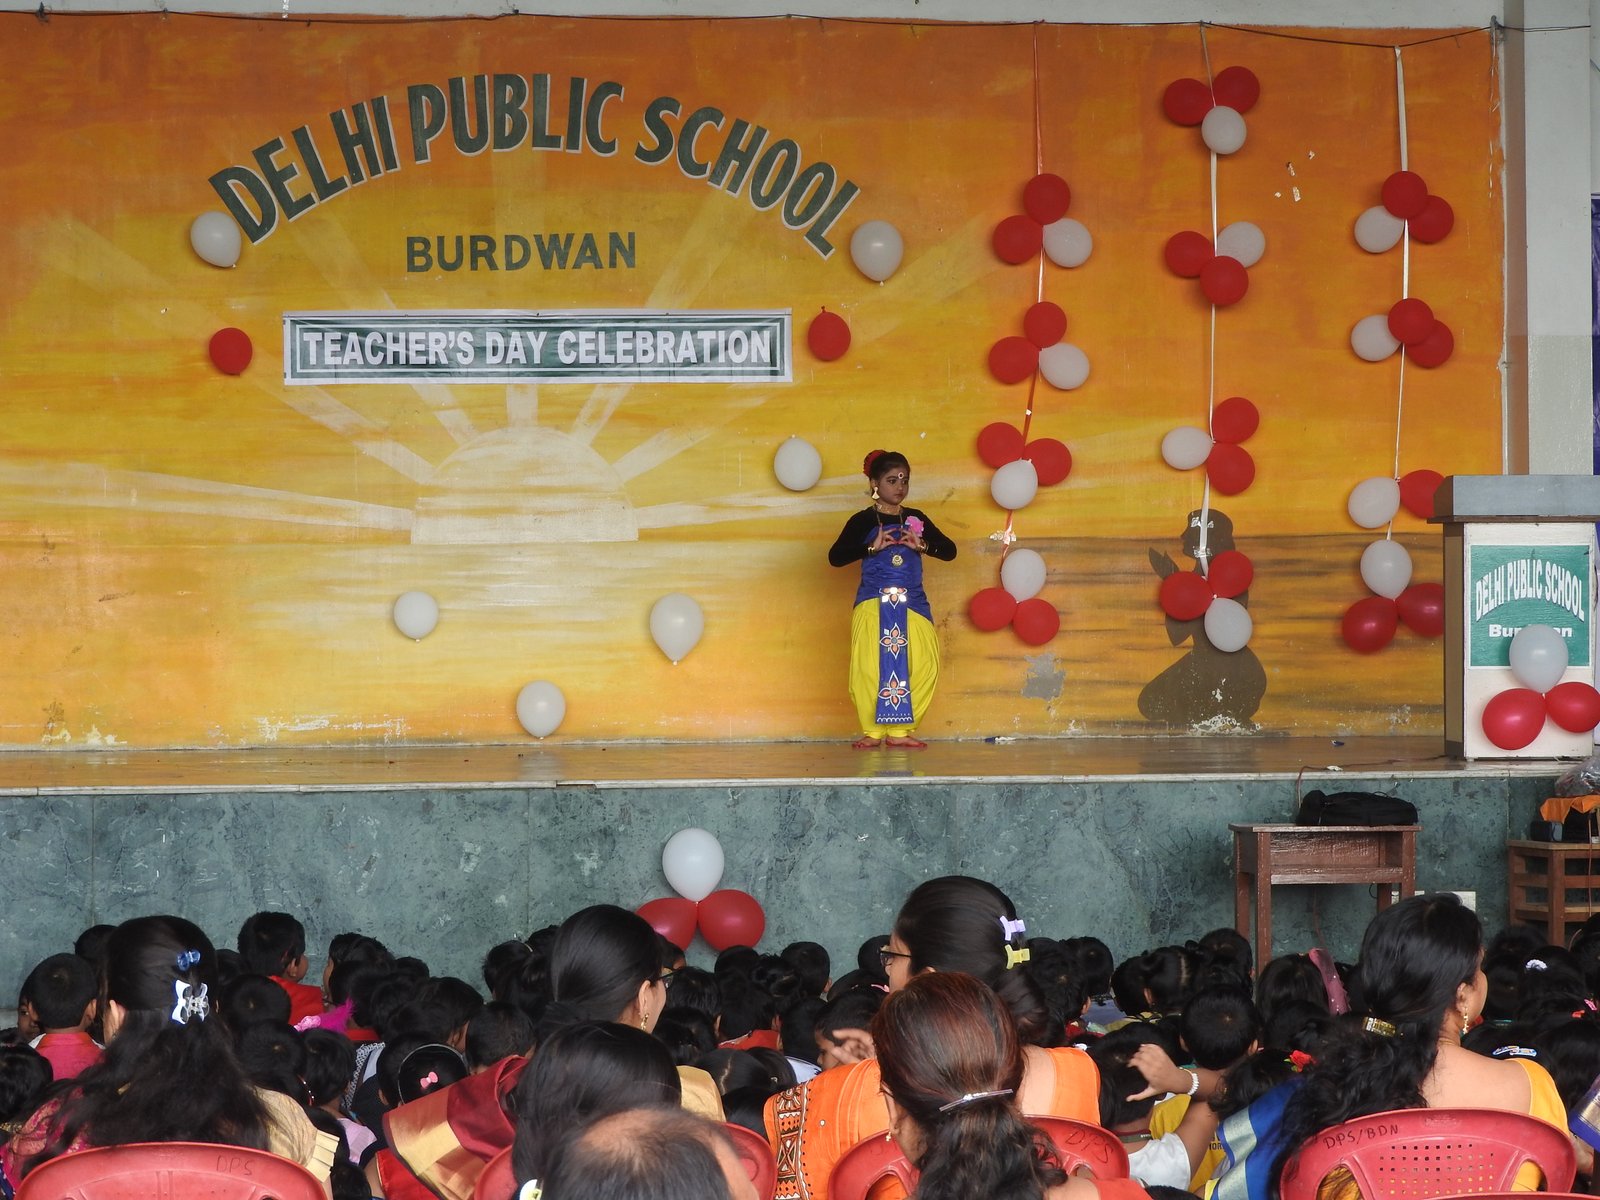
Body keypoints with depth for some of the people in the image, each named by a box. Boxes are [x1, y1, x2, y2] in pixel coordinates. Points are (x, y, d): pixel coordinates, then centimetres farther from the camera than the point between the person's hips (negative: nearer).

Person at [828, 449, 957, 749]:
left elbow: (949, 550, 9)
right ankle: (872, 731, 3)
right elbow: (836, 556, -9)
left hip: (913, 603, 4)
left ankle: (900, 730, 4)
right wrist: (873, 546, -16)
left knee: (924, 665, -5)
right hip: (874, 604, -4)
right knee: (871, 667, -9)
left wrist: (921, 545, -8)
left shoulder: (916, 519, 13)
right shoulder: (863, 521, 1)